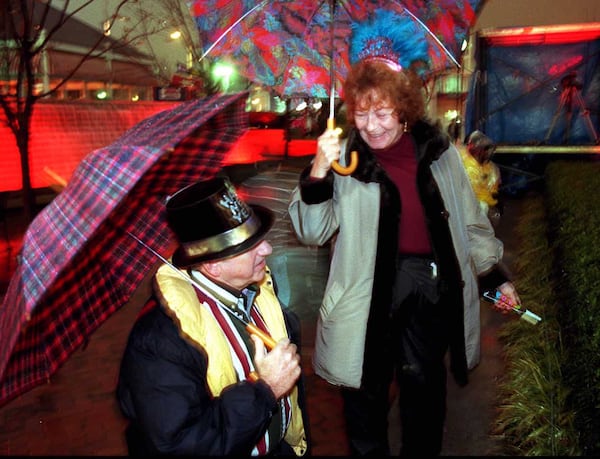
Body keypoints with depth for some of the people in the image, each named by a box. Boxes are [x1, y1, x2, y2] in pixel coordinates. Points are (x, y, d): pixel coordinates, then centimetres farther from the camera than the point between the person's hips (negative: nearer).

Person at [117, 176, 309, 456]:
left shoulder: (256, 288, -12)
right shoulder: (161, 339, -33)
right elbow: (177, 445, -32)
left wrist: (298, 440, 10)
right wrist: (264, 391, -32)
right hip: (233, 447, -5)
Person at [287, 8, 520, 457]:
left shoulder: (436, 149, -1)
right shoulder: (345, 156, -8)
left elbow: (468, 219, 10)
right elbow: (311, 232, -11)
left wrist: (494, 273, 11)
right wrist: (318, 173, -25)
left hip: (433, 288, 2)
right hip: (370, 290, -2)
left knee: (424, 386, 18)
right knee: (368, 388, 14)